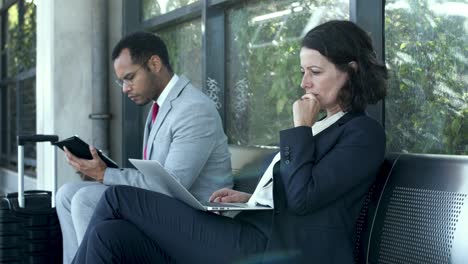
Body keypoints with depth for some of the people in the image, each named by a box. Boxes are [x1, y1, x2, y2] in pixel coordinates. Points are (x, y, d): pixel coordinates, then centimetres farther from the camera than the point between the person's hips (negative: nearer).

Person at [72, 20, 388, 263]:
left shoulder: (365, 133, -4)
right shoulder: (319, 127, 24)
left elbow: (302, 198, -15)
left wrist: (301, 128, -7)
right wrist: (248, 198, 12)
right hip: (256, 233, 9)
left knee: (119, 198, -10)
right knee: (110, 235, -12)